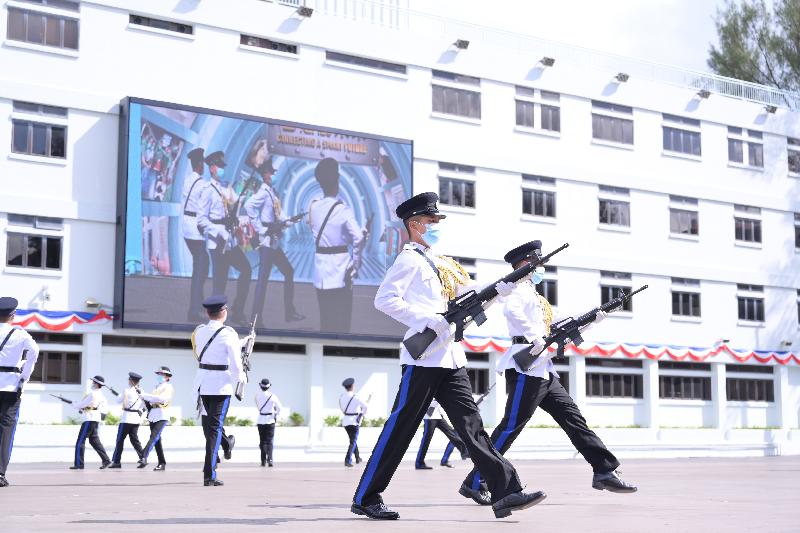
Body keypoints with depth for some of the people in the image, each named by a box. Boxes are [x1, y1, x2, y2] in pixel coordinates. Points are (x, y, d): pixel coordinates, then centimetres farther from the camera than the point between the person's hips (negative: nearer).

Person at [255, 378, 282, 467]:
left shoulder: (257, 396, -4)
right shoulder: (273, 396, -9)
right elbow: (279, 408, -2)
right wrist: (276, 414, 17)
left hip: (261, 421, 1)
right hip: (270, 421, -1)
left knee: (262, 441, 11)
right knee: (269, 441, 1)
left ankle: (263, 461, 9)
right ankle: (269, 459, -15)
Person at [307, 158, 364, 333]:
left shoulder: (314, 207, 3)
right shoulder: (343, 210, -12)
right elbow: (358, 239, -23)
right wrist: (356, 264, -11)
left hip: (321, 273, 5)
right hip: (340, 272, -5)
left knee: (326, 321, 13)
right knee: (342, 322, 2)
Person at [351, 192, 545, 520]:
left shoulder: (441, 263, 21)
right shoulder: (410, 259, -4)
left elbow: (470, 294, 21)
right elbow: (384, 299, -16)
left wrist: (503, 287, 5)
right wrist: (425, 319, -21)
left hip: (451, 358, 8)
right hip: (424, 357, -8)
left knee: (471, 425, 1)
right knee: (400, 428, -3)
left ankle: (506, 492, -3)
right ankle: (365, 499, 6)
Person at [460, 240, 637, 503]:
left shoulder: (538, 298, 25)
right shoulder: (521, 288, -4)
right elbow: (511, 310, -27)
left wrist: (591, 320, 21)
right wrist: (535, 336, -27)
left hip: (545, 372, 10)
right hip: (526, 368, -10)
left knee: (574, 419, 6)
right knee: (511, 427, -9)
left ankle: (604, 472, 7)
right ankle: (474, 483, -5)